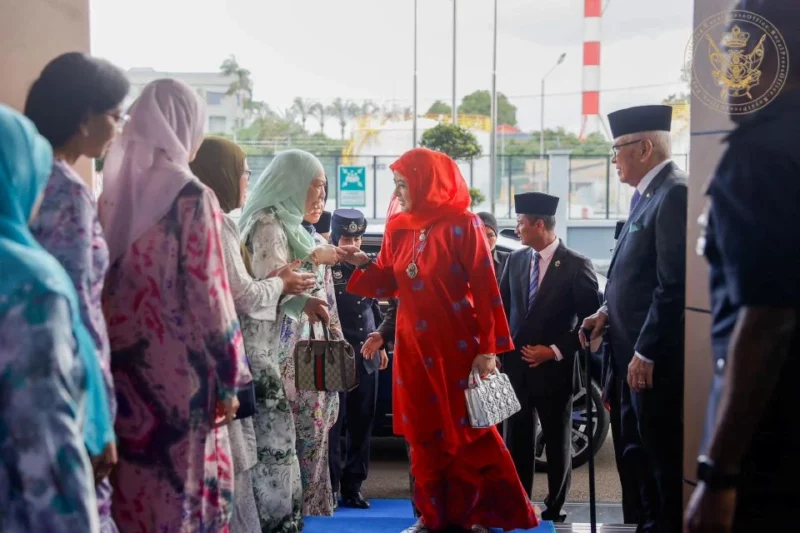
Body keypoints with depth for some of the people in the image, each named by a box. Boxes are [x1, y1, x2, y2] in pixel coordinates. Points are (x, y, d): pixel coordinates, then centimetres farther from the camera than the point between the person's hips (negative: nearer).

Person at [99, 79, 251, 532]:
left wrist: (119, 350, 18)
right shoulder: (192, 197, -13)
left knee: (133, 479, 14)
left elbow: (106, 281, 10)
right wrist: (228, 377, -7)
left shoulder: (114, 191, 6)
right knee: (185, 483, 5)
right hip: (180, 368, -6)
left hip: (123, 366, 6)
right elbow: (209, 292, -14)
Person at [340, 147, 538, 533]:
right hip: (413, 346, 6)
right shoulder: (398, 228, 6)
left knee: (469, 434, 3)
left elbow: (485, 290, -12)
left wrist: (487, 349, -15)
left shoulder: (462, 225, -10)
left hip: (457, 346, -5)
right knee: (424, 434, 10)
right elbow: (387, 284, 11)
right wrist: (362, 264, -9)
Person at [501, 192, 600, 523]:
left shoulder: (576, 265, -9)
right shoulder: (516, 260, 6)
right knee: (517, 440, 8)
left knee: (557, 442, 9)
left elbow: (591, 319, -8)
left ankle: (554, 510, 22)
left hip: (553, 368, -4)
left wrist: (555, 351, -12)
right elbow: (502, 308, 13)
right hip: (516, 365, 4)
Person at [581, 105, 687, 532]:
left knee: (664, 454, 2)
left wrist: (646, 353, -21)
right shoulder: (646, 194, 13)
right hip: (634, 349, 10)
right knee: (637, 450, 19)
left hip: (656, 355, -10)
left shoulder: (675, 194, -18)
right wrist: (609, 311, 7)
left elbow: (673, 284, -23)